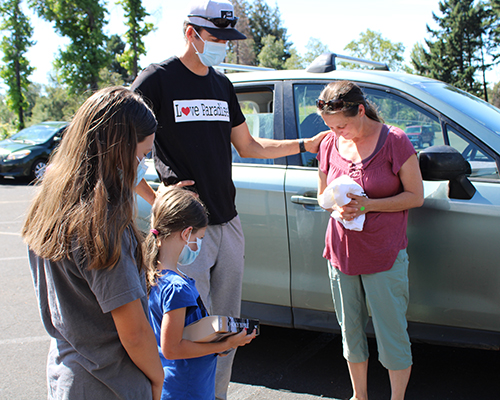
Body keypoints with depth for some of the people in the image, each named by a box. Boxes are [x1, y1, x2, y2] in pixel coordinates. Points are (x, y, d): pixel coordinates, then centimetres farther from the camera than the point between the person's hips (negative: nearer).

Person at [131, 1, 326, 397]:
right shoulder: (158, 79, -6)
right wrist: (156, 199, -16)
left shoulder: (222, 85, 15)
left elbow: (249, 146, 21)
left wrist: (305, 144, 14)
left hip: (229, 225, 7)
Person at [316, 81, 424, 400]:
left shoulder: (394, 141, -10)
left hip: (385, 255, -4)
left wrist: (369, 205, -19)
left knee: (392, 334, 4)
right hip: (341, 252, 4)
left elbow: (416, 196, -7)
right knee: (351, 331, 15)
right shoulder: (330, 145, 3)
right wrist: (337, 206, -10)